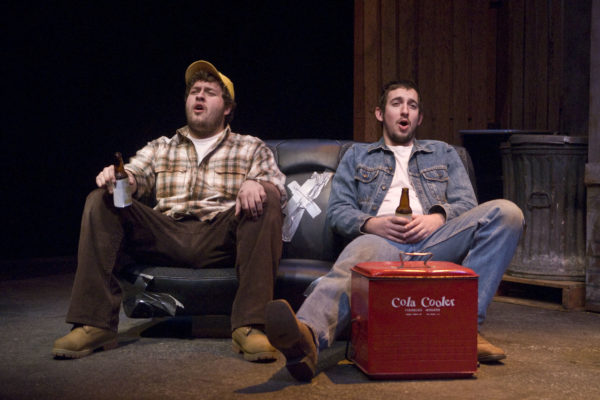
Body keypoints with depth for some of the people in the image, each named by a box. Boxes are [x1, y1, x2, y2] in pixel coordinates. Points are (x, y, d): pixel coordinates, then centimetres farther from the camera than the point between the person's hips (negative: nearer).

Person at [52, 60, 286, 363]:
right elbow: (134, 175, 10)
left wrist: (256, 185, -20)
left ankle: (250, 326, -38)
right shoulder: (160, 148, 26)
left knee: (266, 204, -29)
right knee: (100, 202, -16)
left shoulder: (251, 148, 21)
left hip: (221, 239, -2)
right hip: (165, 236, 2)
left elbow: (276, 187, 5)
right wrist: (116, 176, -16)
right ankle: (95, 324, -24)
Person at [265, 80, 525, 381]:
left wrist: (437, 218, -7)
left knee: (506, 212, -24)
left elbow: (467, 204, 18)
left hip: (435, 241, 2)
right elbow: (337, 211, 16)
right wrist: (372, 224, -7)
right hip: (380, 240, -2)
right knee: (350, 266, -40)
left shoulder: (443, 153, 33)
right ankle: (307, 336, -71)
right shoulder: (357, 155, 30)